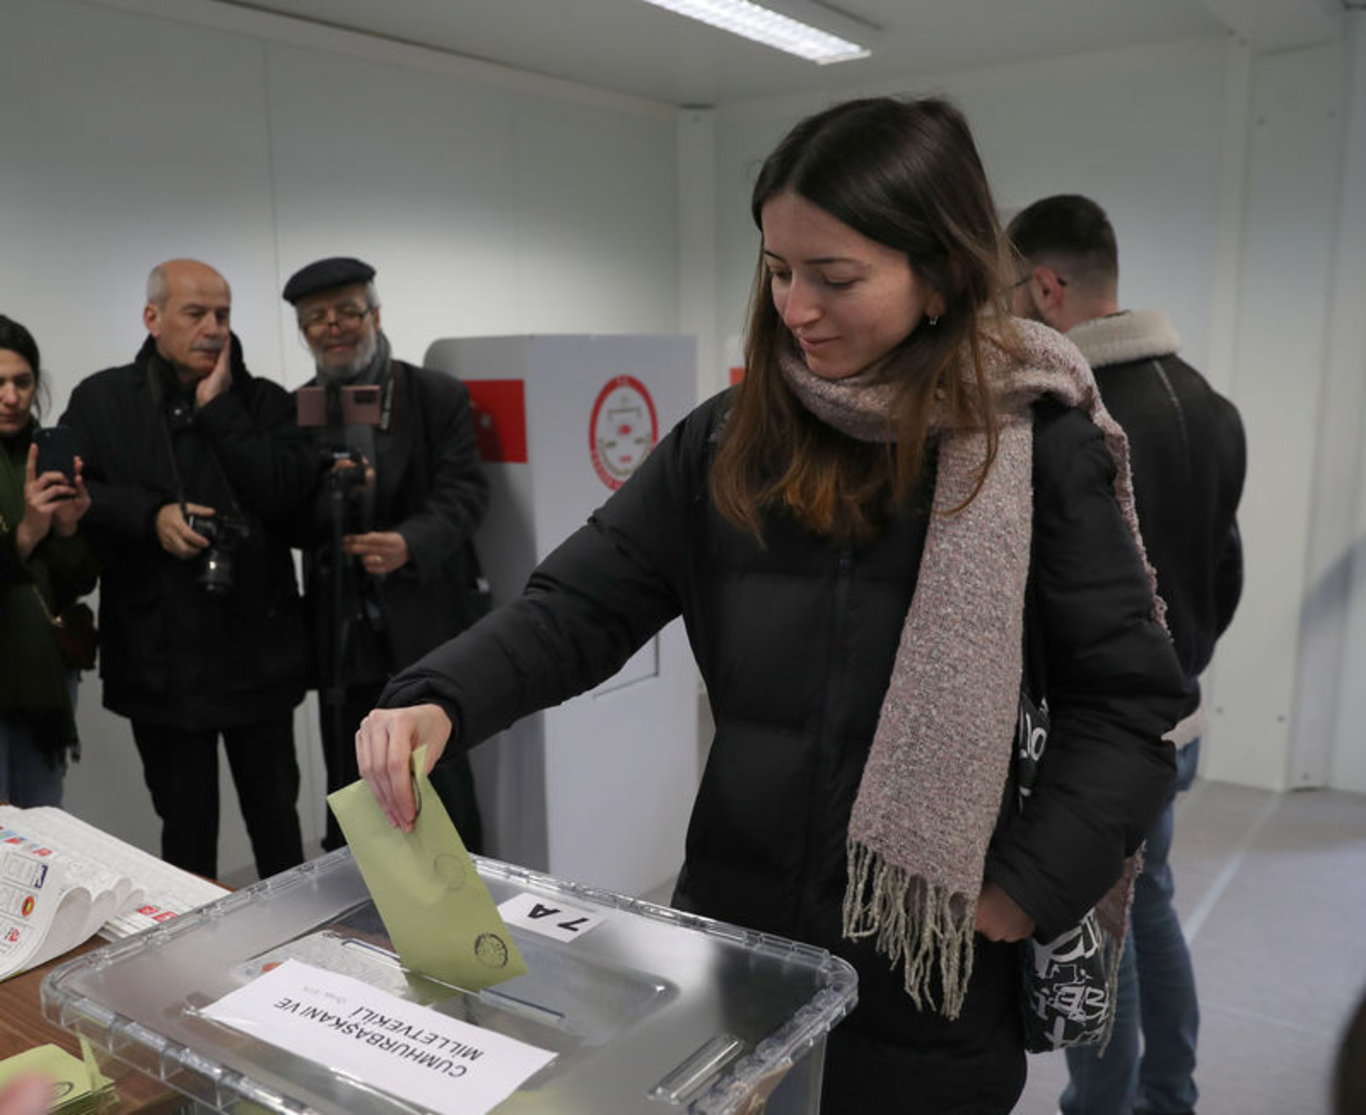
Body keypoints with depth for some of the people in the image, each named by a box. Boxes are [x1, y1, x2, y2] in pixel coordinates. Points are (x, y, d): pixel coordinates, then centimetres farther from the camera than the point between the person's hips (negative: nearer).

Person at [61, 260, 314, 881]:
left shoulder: (264, 402, 3)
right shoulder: (100, 400, 5)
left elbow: (289, 494, -13)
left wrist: (218, 408, -12)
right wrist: (151, 514, -15)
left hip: (257, 650, 0)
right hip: (160, 659, 0)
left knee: (276, 822, 14)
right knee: (185, 832, 14)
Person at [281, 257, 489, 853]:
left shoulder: (439, 396, -1)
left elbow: (463, 492, -10)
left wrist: (410, 543, -28)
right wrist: (321, 490, -20)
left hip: (424, 626, -3)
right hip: (340, 636, 3)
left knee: (443, 790, 7)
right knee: (346, 798, 14)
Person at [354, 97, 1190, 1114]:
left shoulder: (1040, 446, -10)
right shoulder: (731, 440, -1)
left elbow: (1129, 697, -7)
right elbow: (581, 604, -4)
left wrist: (1029, 888, -13)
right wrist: (437, 700, -19)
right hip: (732, 918, 3)